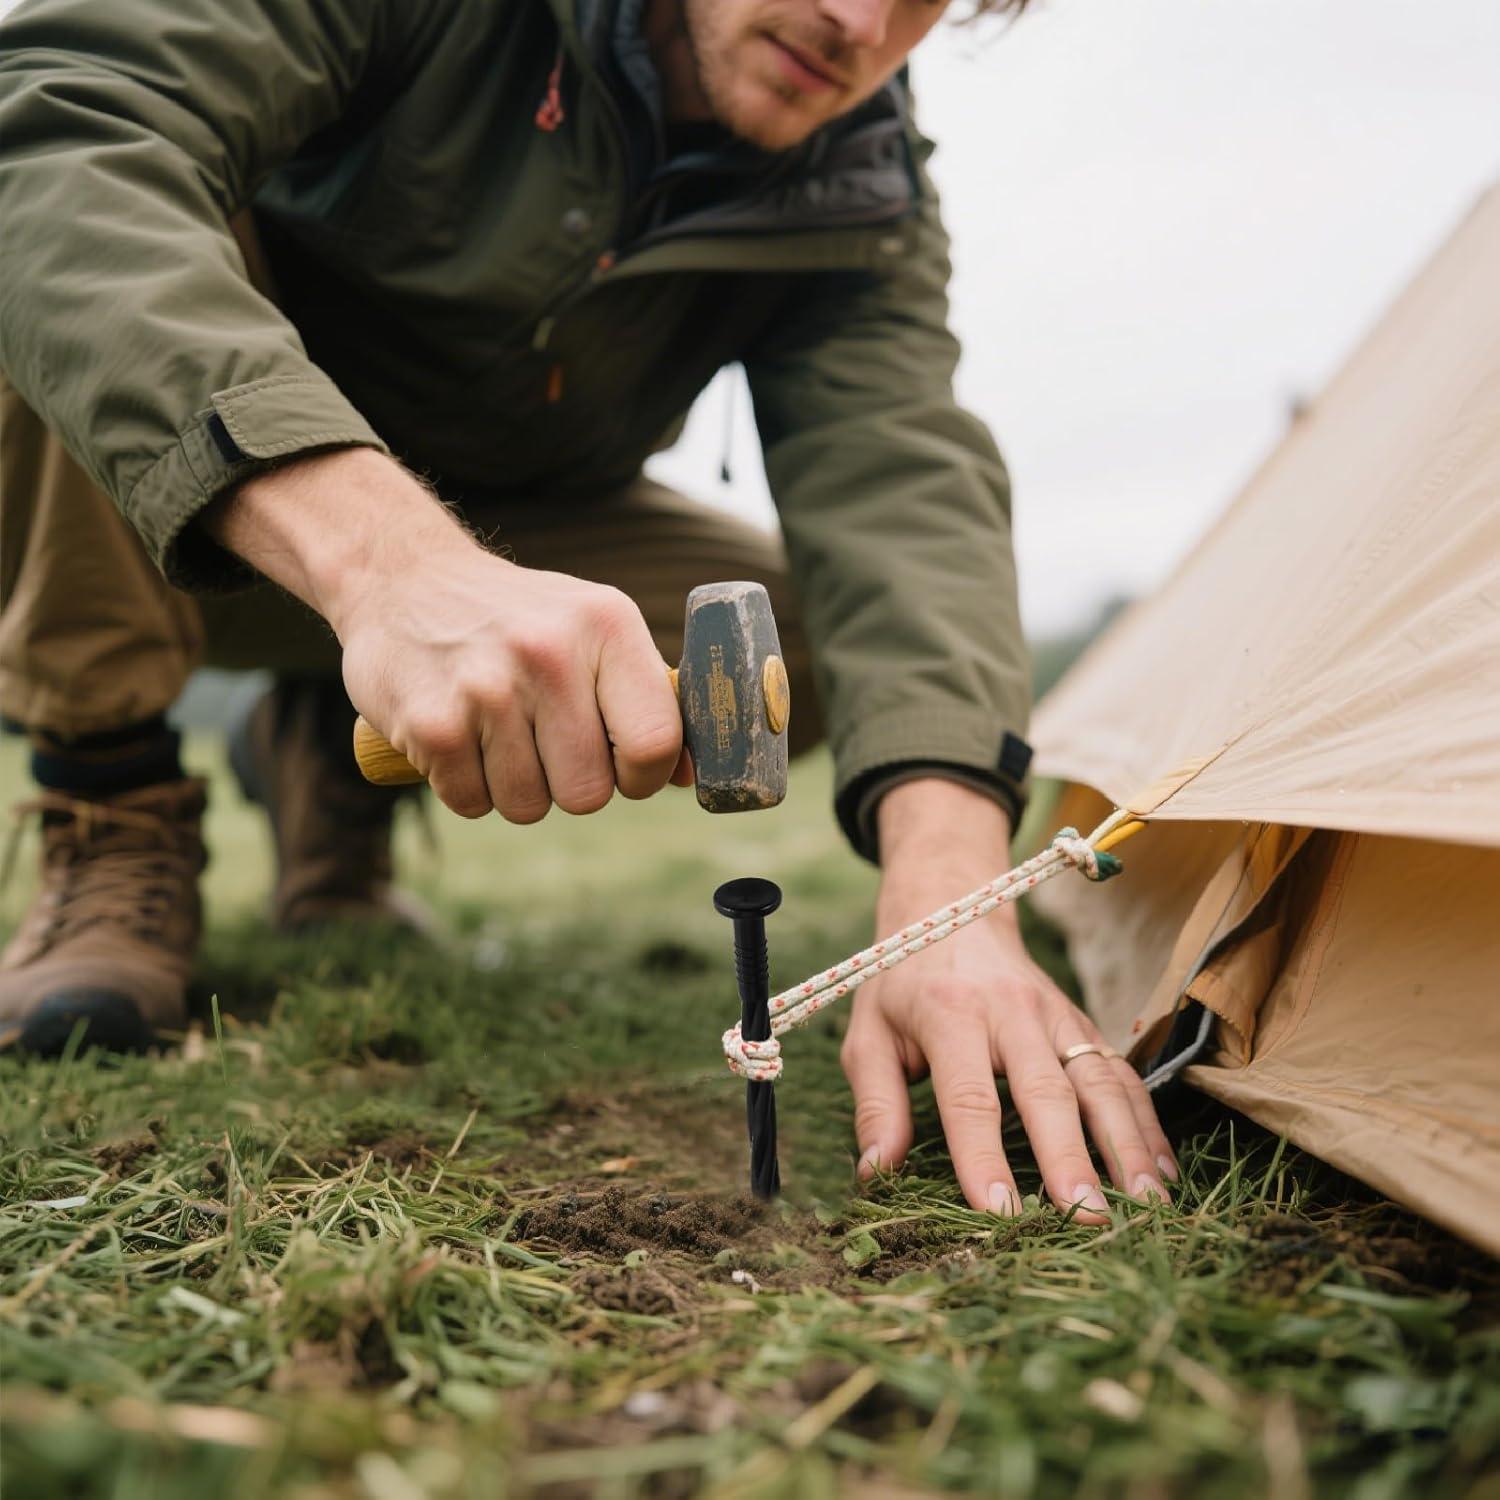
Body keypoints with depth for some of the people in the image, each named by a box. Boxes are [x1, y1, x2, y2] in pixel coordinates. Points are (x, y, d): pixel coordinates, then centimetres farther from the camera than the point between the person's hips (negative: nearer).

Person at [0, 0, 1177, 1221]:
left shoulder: (864, 203, -15)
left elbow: (903, 493, -30)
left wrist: (950, 903, -47)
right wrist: (385, 555, -55)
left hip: (496, 541, 4)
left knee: (834, 638, -15)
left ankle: (335, 761, 4)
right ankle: (111, 821, -13)